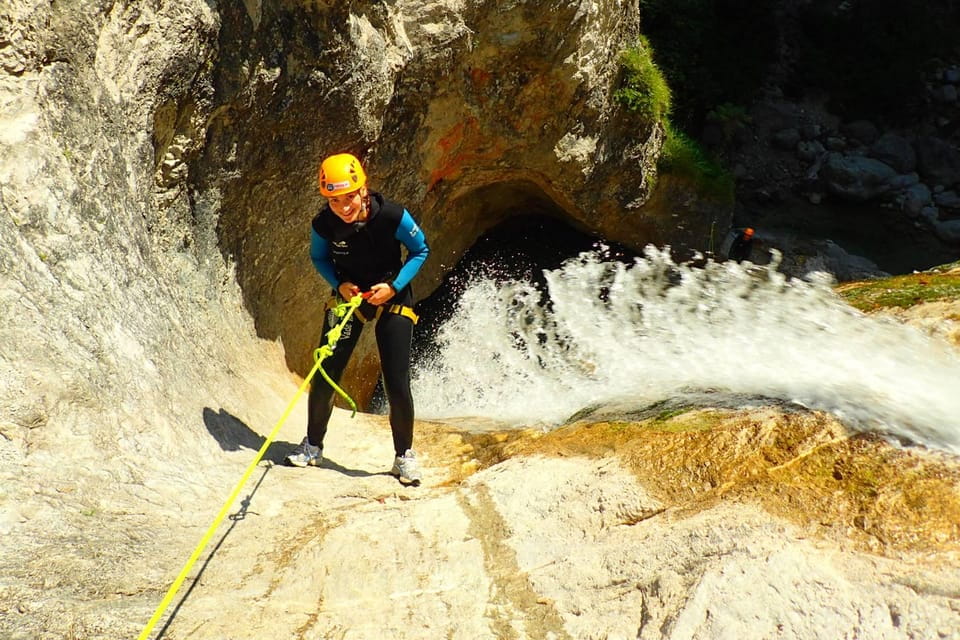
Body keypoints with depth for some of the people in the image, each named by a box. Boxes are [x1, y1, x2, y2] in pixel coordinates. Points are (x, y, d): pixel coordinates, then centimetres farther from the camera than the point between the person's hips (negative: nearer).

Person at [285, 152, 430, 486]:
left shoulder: (392, 216, -27)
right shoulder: (323, 224, -19)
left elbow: (420, 250, -10)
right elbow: (318, 257, 3)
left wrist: (393, 287, -21)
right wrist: (339, 284, -15)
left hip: (392, 297, -2)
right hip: (349, 296, 2)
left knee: (397, 384, -8)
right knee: (324, 376, -1)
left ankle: (404, 455, 13)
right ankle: (313, 445, 23)